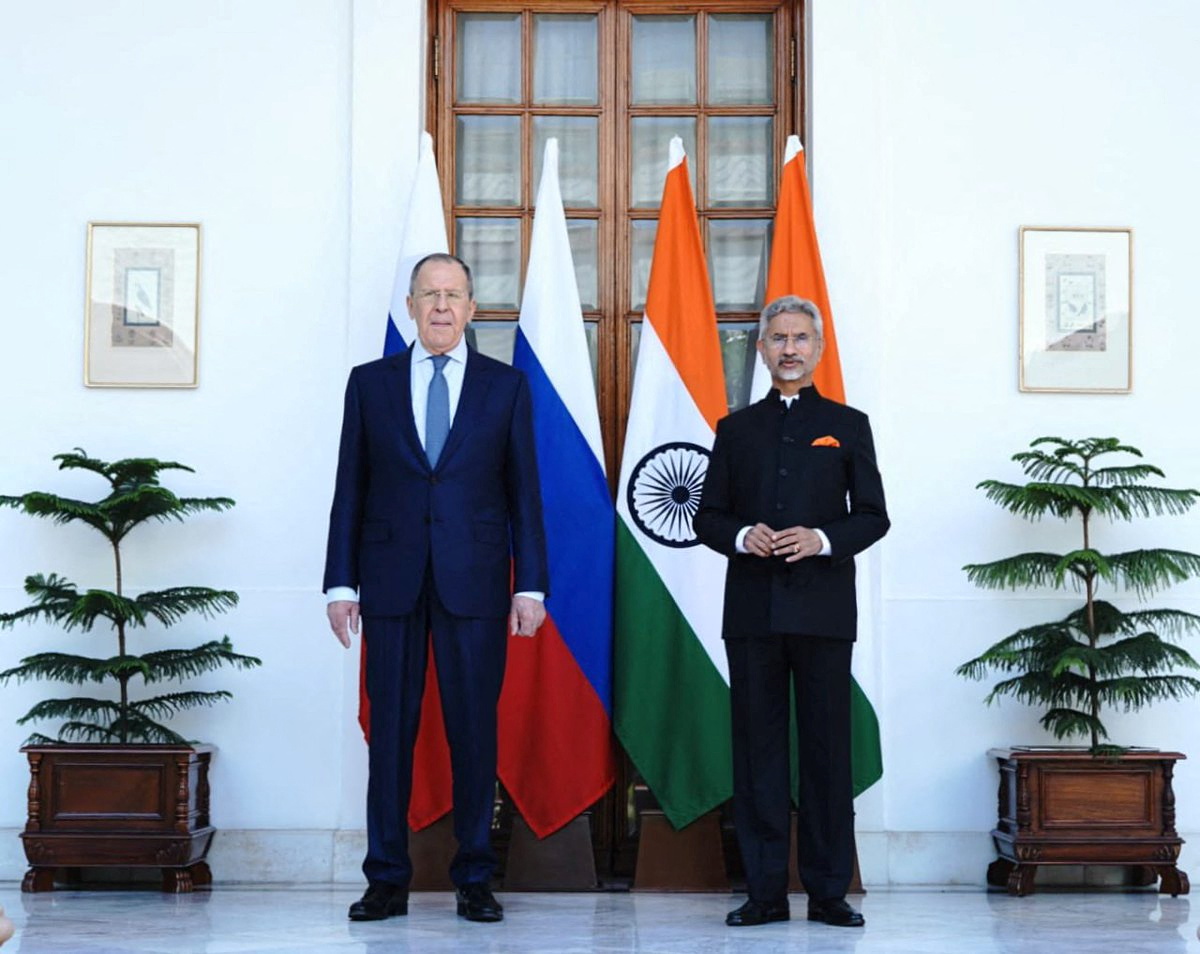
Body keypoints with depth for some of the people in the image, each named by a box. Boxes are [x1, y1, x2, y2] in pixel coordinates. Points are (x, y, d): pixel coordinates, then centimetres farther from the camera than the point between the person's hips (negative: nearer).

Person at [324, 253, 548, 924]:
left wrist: (530, 585, -1)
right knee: (391, 726, 3)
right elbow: (351, 488, 8)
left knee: (475, 725, 2)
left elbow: (524, 492, 5)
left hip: (475, 580, -1)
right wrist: (341, 583, 2)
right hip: (392, 580, 1)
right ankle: (388, 880, 11)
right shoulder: (370, 383, 9)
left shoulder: (507, 386, 8)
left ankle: (475, 880, 12)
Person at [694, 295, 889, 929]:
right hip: (752, 609, 2)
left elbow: (874, 516, 6)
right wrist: (741, 536, -9)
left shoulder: (848, 426, 10)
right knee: (757, 745, 2)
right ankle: (765, 891, 7)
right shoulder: (736, 429, 14)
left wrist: (823, 539, -13)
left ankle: (828, 891, 7)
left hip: (822, 609, -1)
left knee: (827, 746, 0)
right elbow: (707, 518, 12)